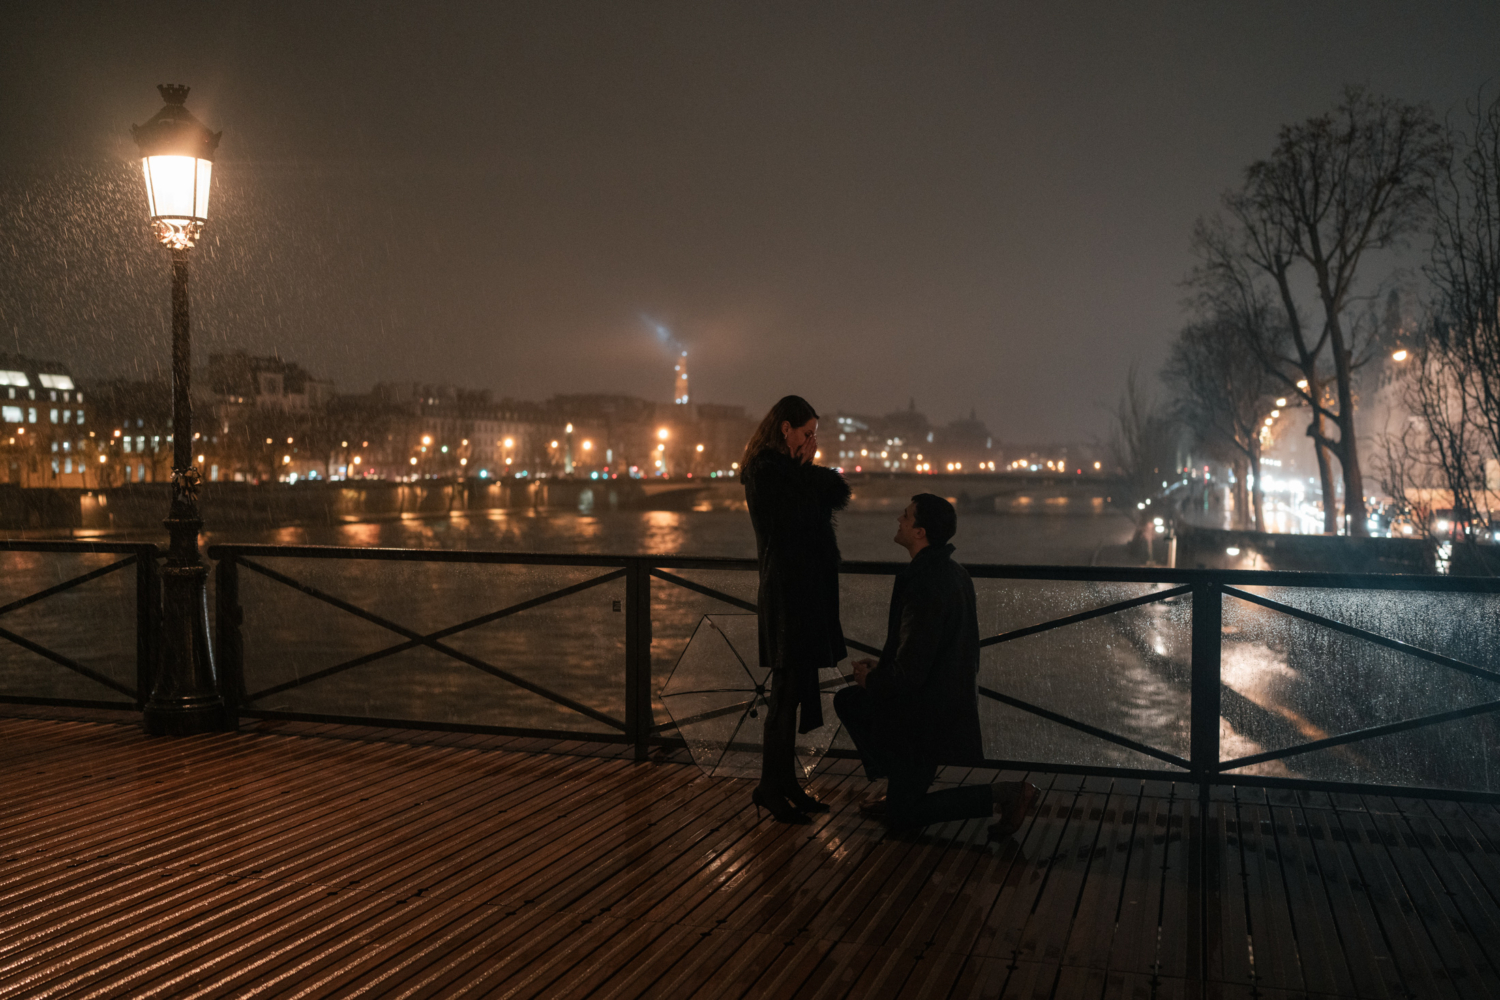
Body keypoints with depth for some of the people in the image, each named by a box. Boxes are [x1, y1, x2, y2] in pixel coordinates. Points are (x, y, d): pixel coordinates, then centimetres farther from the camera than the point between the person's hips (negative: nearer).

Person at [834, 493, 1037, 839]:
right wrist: (881, 667, 10)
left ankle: (1004, 796, -3)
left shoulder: (925, 586, -29)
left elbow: (908, 674, -27)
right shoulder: (954, 573, 3)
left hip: (928, 716, -9)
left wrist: (870, 679, -7)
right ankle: (899, 784, 21)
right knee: (847, 700, 19)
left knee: (900, 817, 4)